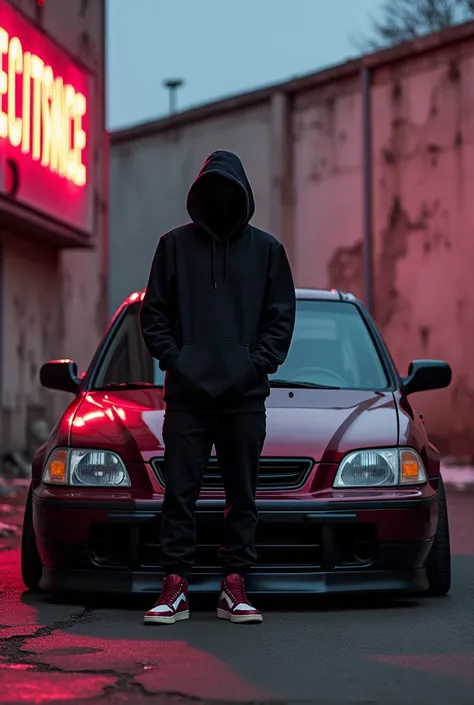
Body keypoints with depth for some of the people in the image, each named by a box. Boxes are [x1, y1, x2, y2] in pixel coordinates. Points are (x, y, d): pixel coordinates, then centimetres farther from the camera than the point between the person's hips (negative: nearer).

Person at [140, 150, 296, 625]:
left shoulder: (266, 249, 9)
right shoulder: (175, 245, 8)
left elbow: (281, 316, 8)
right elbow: (153, 313, 7)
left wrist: (259, 363, -5)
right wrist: (172, 359, -6)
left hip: (245, 396, 1)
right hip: (186, 395, -1)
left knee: (242, 496, 4)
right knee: (179, 493, -3)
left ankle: (234, 589, 10)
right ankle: (175, 589, 1)